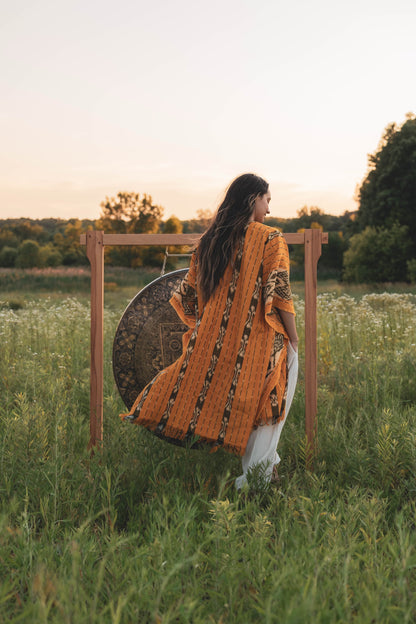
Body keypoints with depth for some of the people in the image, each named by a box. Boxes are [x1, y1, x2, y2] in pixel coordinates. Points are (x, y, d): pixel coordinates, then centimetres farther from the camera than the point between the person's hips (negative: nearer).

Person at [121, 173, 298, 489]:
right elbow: (280, 295, -12)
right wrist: (293, 340, -4)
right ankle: (257, 474, 6)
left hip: (212, 342, 5)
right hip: (258, 343, -5)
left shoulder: (208, 240, 11)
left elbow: (188, 296, 13)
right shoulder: (270, 238, -5)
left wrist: (201, 332, 23)